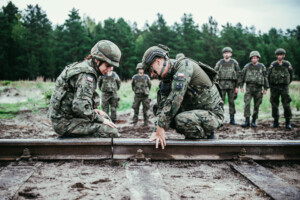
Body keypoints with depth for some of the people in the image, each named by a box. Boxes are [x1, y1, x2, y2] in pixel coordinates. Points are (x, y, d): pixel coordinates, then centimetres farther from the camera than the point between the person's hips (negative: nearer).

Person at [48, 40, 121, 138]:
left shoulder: (82, 67, 13)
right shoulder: (87, 75, -18)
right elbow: (80, 107, -28)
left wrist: (93, 111, 7)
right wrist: (101, 119, -16)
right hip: (66, 122, -10)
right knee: (111, 132, -17)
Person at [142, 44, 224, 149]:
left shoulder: (184, 65, -22)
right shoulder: (165, 80, 4)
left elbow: (175, 99, -32)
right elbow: (162, 105, -3)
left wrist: (161, 127, -33)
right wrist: (157, 131, -17)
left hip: (213, 114, -9)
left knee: (181, 120, -33)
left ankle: (206, 136, -4)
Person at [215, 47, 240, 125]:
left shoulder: (234, 63, 3)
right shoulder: (219, 63, 4)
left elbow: (238, 75, 3)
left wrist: (237, 87, -2)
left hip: (231, 85, 0)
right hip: (221, 85, 0)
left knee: (231, 102, 4)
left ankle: (232, 119, 11)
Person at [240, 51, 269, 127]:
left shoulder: (262, 67, 2)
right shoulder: (247, 66, 3)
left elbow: (265, 78, 5)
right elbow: (242, 76, 9)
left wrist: (265, 89, 1)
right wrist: (241, 86, 3)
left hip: (258, 88, 0)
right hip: (249, 87, 0)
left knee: (256, 105, 4)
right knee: (247, 103, -14)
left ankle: (254, 121, 16)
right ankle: (247, 121, -14)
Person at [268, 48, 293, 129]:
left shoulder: (287, 64, 1)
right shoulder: (273, 64, 2)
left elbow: (291, 76, 13)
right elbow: (268, 76, 10)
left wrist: (287, 83, 14)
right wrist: (270, 85, 11)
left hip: (284, 87, -1)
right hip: (274, 87, 1)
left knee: (286, 105, -7)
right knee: (274, 105, 4)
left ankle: (288, 122, 0)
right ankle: (276, 122, 14)